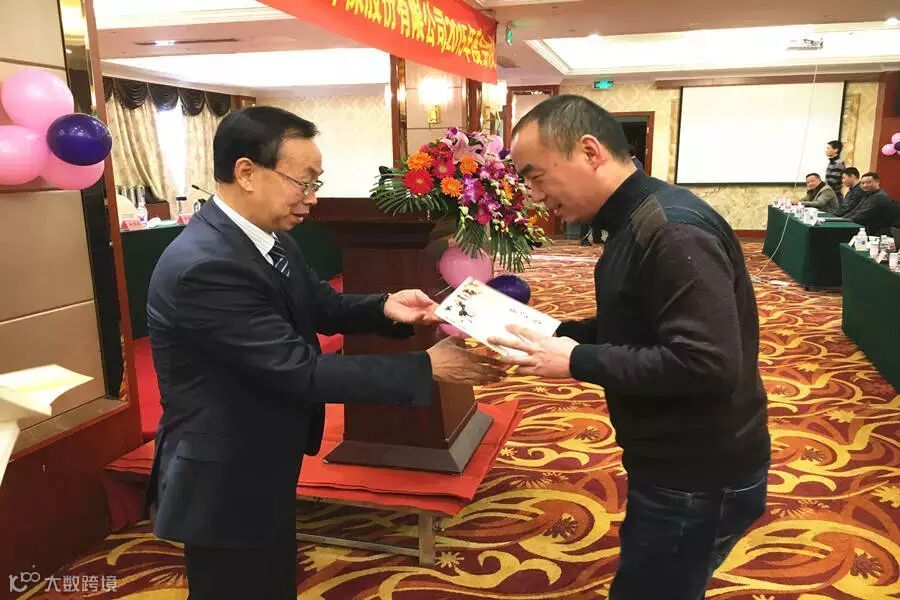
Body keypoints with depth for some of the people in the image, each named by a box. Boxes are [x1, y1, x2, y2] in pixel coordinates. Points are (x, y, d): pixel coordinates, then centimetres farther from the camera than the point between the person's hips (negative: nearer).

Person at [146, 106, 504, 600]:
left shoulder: (270, 238, -2)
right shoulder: (203, 266, -30)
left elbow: (322, 306, 9)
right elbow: (300, 370, -31)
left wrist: (384, 308, -12)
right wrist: (428, 368, -28)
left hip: (264, 466, 9)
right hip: (224, 481, -8)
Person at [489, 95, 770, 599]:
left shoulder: (673, 230, -26)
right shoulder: (636, 223, 6)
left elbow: (706, 364, -32)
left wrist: (576, 362, -26)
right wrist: (557, 335, 1)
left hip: (699, 480, -9)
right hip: (676, 466, 9)